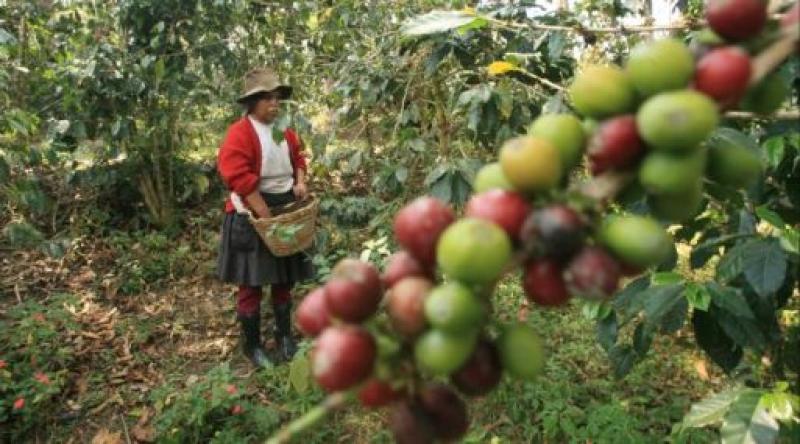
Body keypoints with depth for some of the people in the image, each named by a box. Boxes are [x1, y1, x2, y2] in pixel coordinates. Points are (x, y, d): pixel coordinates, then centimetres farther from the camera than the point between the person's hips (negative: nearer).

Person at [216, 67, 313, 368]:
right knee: (251, 284, 3)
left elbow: (298, 158, 22)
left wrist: (300, 182, 1)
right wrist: (265, 214, -23)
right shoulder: (240, 132, -17)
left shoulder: (285, 131, 8)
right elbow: (238, 176, -24)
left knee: (284, 279, 14)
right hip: (252, 218, -7)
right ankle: (252, 345, 18)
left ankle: (285, 336, 30)